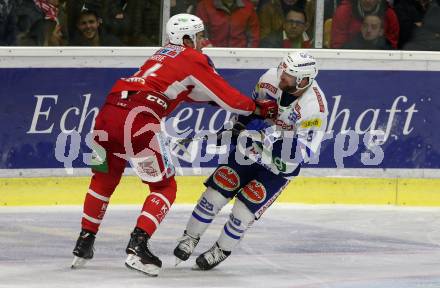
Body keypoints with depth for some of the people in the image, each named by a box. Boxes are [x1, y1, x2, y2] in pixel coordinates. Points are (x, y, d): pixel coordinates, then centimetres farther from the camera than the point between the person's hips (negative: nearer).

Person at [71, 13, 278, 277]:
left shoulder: (164, 54, 29)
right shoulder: (194, 59, 7)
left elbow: (189, 92, 37)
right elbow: (227, 97, 6)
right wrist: (259, 107, 20)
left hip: (109, 110, 7)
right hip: (139, 119, -7)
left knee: (104, 178, 25)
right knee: (165, 187, 6)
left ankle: (84, 244, 25)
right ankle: (137, 246, -9)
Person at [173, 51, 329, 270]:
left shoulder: (315, 106, -30)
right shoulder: (271, 78, -15)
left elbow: (304, 151, -30)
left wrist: (275, 136, -39)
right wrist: (238, 127, -1)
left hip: (282, 162, -4)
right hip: (251, 146, 4)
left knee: (247, 203, -11)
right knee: (218, 188, -4)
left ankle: (222, 251, 12)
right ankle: (190, 237, 14)